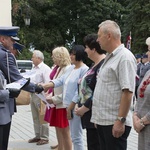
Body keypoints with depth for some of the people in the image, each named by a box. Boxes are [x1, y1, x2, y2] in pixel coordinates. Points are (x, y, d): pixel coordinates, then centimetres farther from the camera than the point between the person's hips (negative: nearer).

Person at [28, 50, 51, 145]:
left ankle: (44, 138, 4)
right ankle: (38, 136, 24)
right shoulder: (34, 69, 17)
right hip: (33, 94, 9)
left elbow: (47, 84, -18)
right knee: (36, 117, 15)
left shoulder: (45, 68, -12)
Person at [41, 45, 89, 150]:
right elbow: (61, 80, 9)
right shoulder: (71, 68, 14)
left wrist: (70, 107, -17)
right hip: (69, 106, 9)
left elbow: (80, 92, -18)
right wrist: (46, 85, -5)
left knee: (76, 136, -4)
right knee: (74, 135, 17)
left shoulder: (84, 70, -15)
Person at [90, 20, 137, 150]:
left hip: (115, 122, -9)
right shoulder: (109, 57, 15)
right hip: (103, 120, 9)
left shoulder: (124, 57, -14)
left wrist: (121, 120, -22)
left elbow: (127, 91, -21)